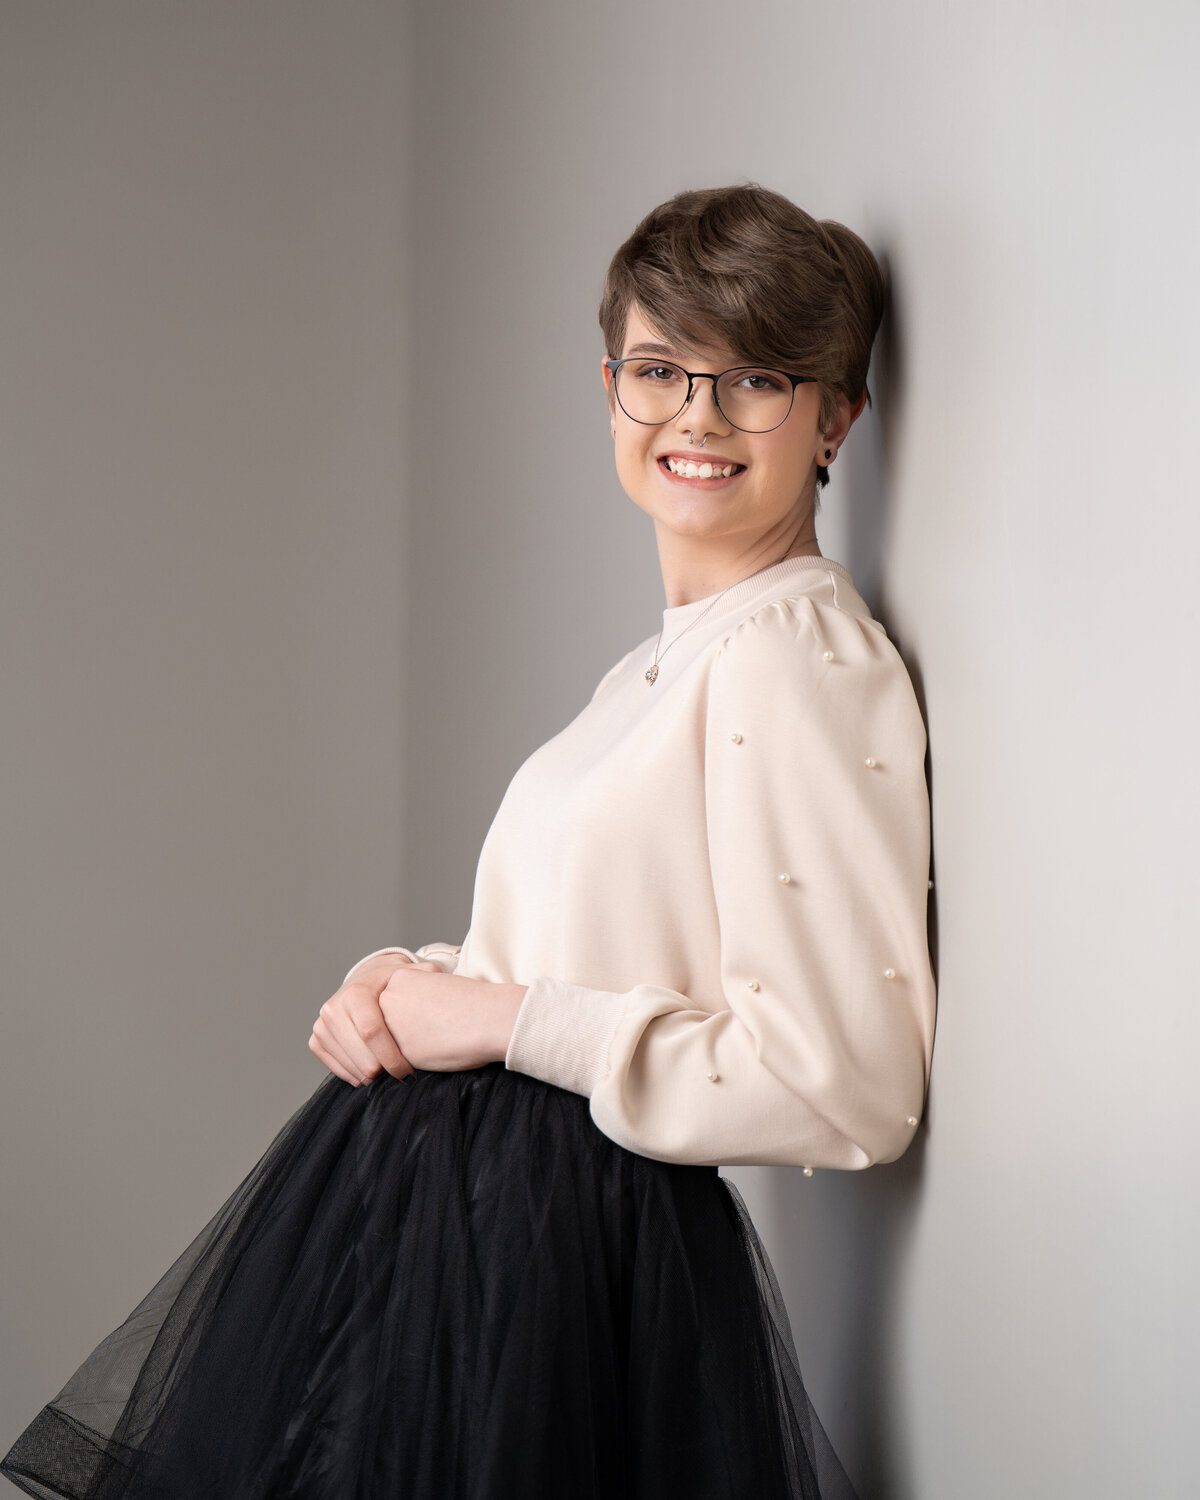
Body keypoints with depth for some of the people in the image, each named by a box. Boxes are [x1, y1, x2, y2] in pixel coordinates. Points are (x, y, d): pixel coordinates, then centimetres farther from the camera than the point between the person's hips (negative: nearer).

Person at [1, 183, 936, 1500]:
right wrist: (410, 986, 0)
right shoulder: (671, 657, 13)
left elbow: (843, 1088, -22)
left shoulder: (801, 661, -17)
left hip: (574, 1257, -9)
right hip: (434, 1196, 9)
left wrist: (504, 1016, -17)